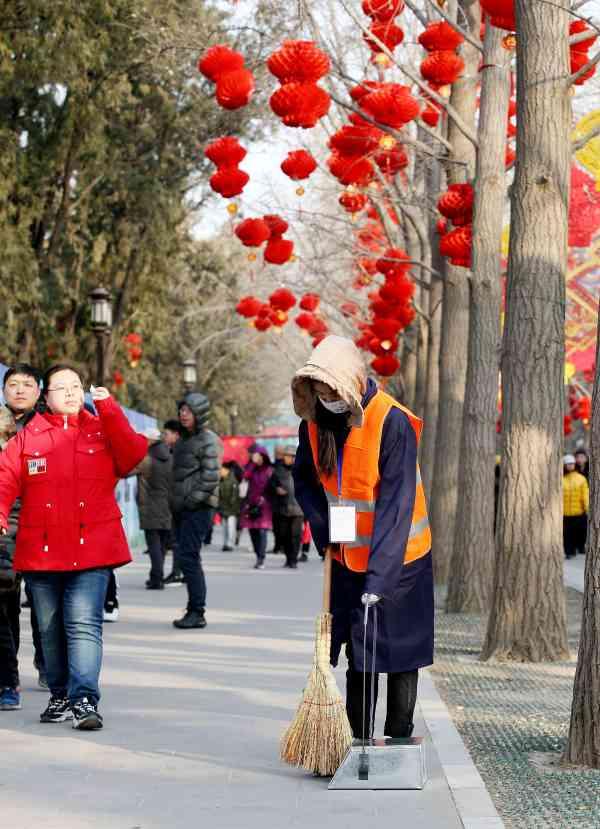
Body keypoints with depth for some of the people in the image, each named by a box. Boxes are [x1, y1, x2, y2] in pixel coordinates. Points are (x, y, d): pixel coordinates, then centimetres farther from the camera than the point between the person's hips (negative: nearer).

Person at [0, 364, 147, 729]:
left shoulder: (104, 430, 7)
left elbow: (133, 455, -11)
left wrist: (109, 410, -17)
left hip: (92, 551, -2)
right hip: (41, 551, 2)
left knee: (84, 624, -14)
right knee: (51, 629, 13)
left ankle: (85, 700, -16)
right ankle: (61, 696, 27)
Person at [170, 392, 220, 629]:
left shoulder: (209, 441, -7)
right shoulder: (183, 439, 19)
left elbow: (210, 478, -15)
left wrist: (192, 500, -17)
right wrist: (174, 502, 14)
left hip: (198, 507, -9)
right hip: (181, 508, 9)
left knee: (188, 557, -14)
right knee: (189, 558, 9)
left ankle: (197, 612, -12)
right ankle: (194, 610, 13)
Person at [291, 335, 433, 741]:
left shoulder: (392, 422, -22)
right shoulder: (315, 421, -4)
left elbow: (396, 503, -25)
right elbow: (304, 479, 14)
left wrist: (379, 577, -29)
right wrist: (323, 529, -3)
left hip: (397, 559, -5)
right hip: (348, 559, 5)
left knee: (400, 656, 2)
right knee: (357, 659, 11)